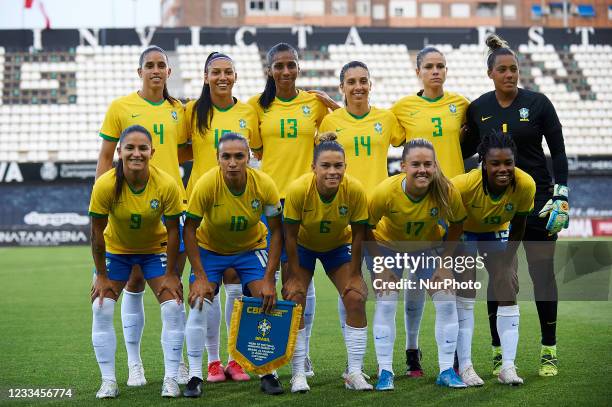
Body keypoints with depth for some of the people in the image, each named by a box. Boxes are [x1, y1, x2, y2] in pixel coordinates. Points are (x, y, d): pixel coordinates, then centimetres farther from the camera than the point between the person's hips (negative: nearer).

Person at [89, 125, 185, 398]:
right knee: (101, 309, -11)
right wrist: (101, 275, -13)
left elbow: (173, 230, -15)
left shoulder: (166, 185, -27)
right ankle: (108, 381, -1)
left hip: (155, 248, 0)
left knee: (173, 307, -11)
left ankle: (171, 379, 0)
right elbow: (97, 232, -18)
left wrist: (170, 273, -12)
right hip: (116, 249, 0)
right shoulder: (106, 185, -28)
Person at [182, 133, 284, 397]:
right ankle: (195, 377, -4)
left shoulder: (264, 184, -25)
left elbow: (276, 231, -15)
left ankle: (267, 373, 1)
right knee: (199, 304, -15)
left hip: (251, 247, 1)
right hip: (210, 248, -1)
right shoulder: (206, 184, -29)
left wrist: (268, 280, -18)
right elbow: (190, 229, -20)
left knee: (267, 302, -13)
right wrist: (200, 277, -23)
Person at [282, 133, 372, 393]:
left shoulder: (355, 190, -29)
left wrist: (354, 274, -13)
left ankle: (354, 373, -3)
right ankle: (298, 374, -5)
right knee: (294, 301, -14)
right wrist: (294, 277, -19)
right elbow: (290, 236, -21)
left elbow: (358, 235, -16)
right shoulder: (299, 189, -32)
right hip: (303, 246, -1)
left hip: (338, 246, 1)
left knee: (356, 299, -12)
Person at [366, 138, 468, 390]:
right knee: (386, 302, -12)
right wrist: (381, 267, -16)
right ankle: (385, 372, -2)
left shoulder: (446, 191, -30)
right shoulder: (386, 192, -34)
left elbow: (457, 224, -9)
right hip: (387, 246, -2)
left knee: (447, 301, -7)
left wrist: (444, 262, -10)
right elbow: (366, 229, -19)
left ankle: (447, 370, 3)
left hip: (428, 246, 2)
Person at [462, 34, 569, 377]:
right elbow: (469, 147, 19)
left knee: (542, 274, -1)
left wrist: (561, 197, -9)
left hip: (537, 200, -2)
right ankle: (500, 353, 12)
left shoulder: (537, 103, -4)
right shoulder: (478, 109, 2)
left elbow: (559, 152, -2)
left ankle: (549, 352, 10)